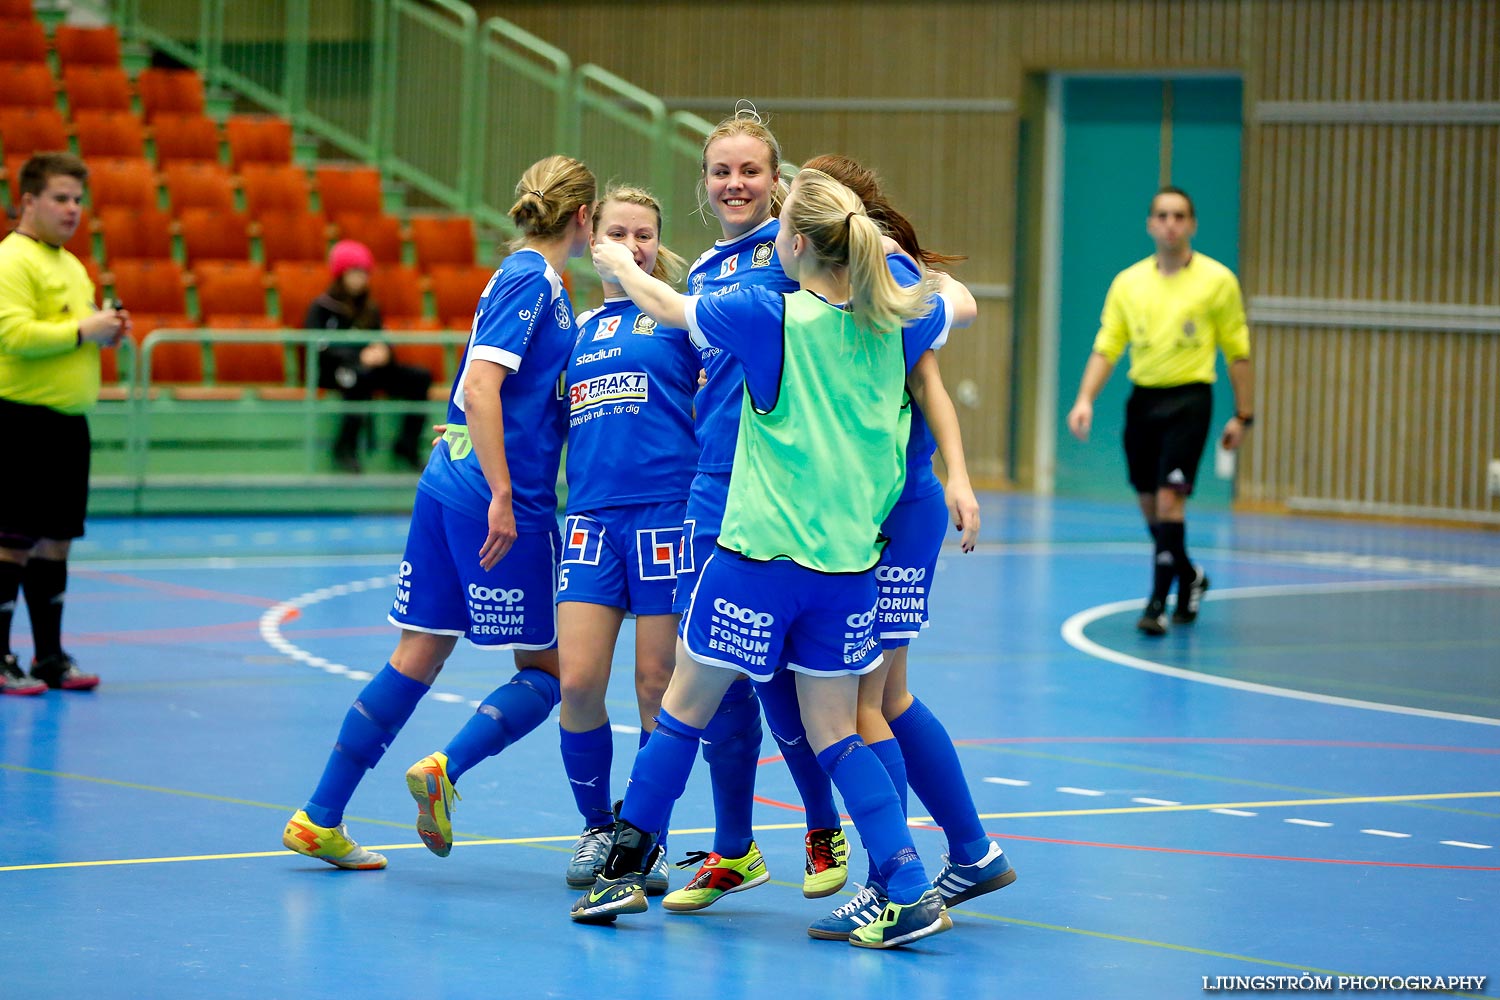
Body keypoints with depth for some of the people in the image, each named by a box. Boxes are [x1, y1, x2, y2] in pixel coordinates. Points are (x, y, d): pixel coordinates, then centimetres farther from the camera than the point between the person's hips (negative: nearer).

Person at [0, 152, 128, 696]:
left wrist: (107, 331, 9)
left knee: (55, 540, 12)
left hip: (68, 418, 9)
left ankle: (49, 655, 18)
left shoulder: (70, 264, 18)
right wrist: (82, 330, -19)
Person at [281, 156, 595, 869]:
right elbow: (480, 387, -20)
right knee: (547, 671, 2)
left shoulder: (524, 277, 16)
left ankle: (320, 819, 8)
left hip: (448, 484, 9)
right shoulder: (533, 279, -11)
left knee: (420, 655, 9)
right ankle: (446, 769, -14)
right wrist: (502, 497, -23)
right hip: (501, 497, -9)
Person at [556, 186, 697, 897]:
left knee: (657, 685, -1)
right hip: (591, 516, 3)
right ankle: (597, 828, 13)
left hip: (665, 511, -3)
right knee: (578, 683, -6)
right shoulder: (581, 329, 18)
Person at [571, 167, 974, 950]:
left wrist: (620, 266, 25)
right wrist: (887, 264, 39)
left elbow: (667, 307, 5)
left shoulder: (773, 318, -10)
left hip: (761, 554, -4)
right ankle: (910, 891, -2)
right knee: (834, 733, 10)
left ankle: (624, 869, 19)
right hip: (849, 560, 5)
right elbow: (957, 299, 25)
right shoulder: (891, 324, 2)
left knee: (685, 709, 10)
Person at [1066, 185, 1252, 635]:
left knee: (1169, 498, -14)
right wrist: (1085, 399, -9)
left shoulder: (1217, 281, -1)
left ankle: (1159, 604, -8)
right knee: (1149, 502, 10)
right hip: (1142, 398, 4)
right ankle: (1190, 577, 35)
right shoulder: (1128, 282, 6)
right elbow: (1106, 346, 5)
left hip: (1189, 399, -4)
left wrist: (1243, 415, 1)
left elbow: (1237, 352, 3)